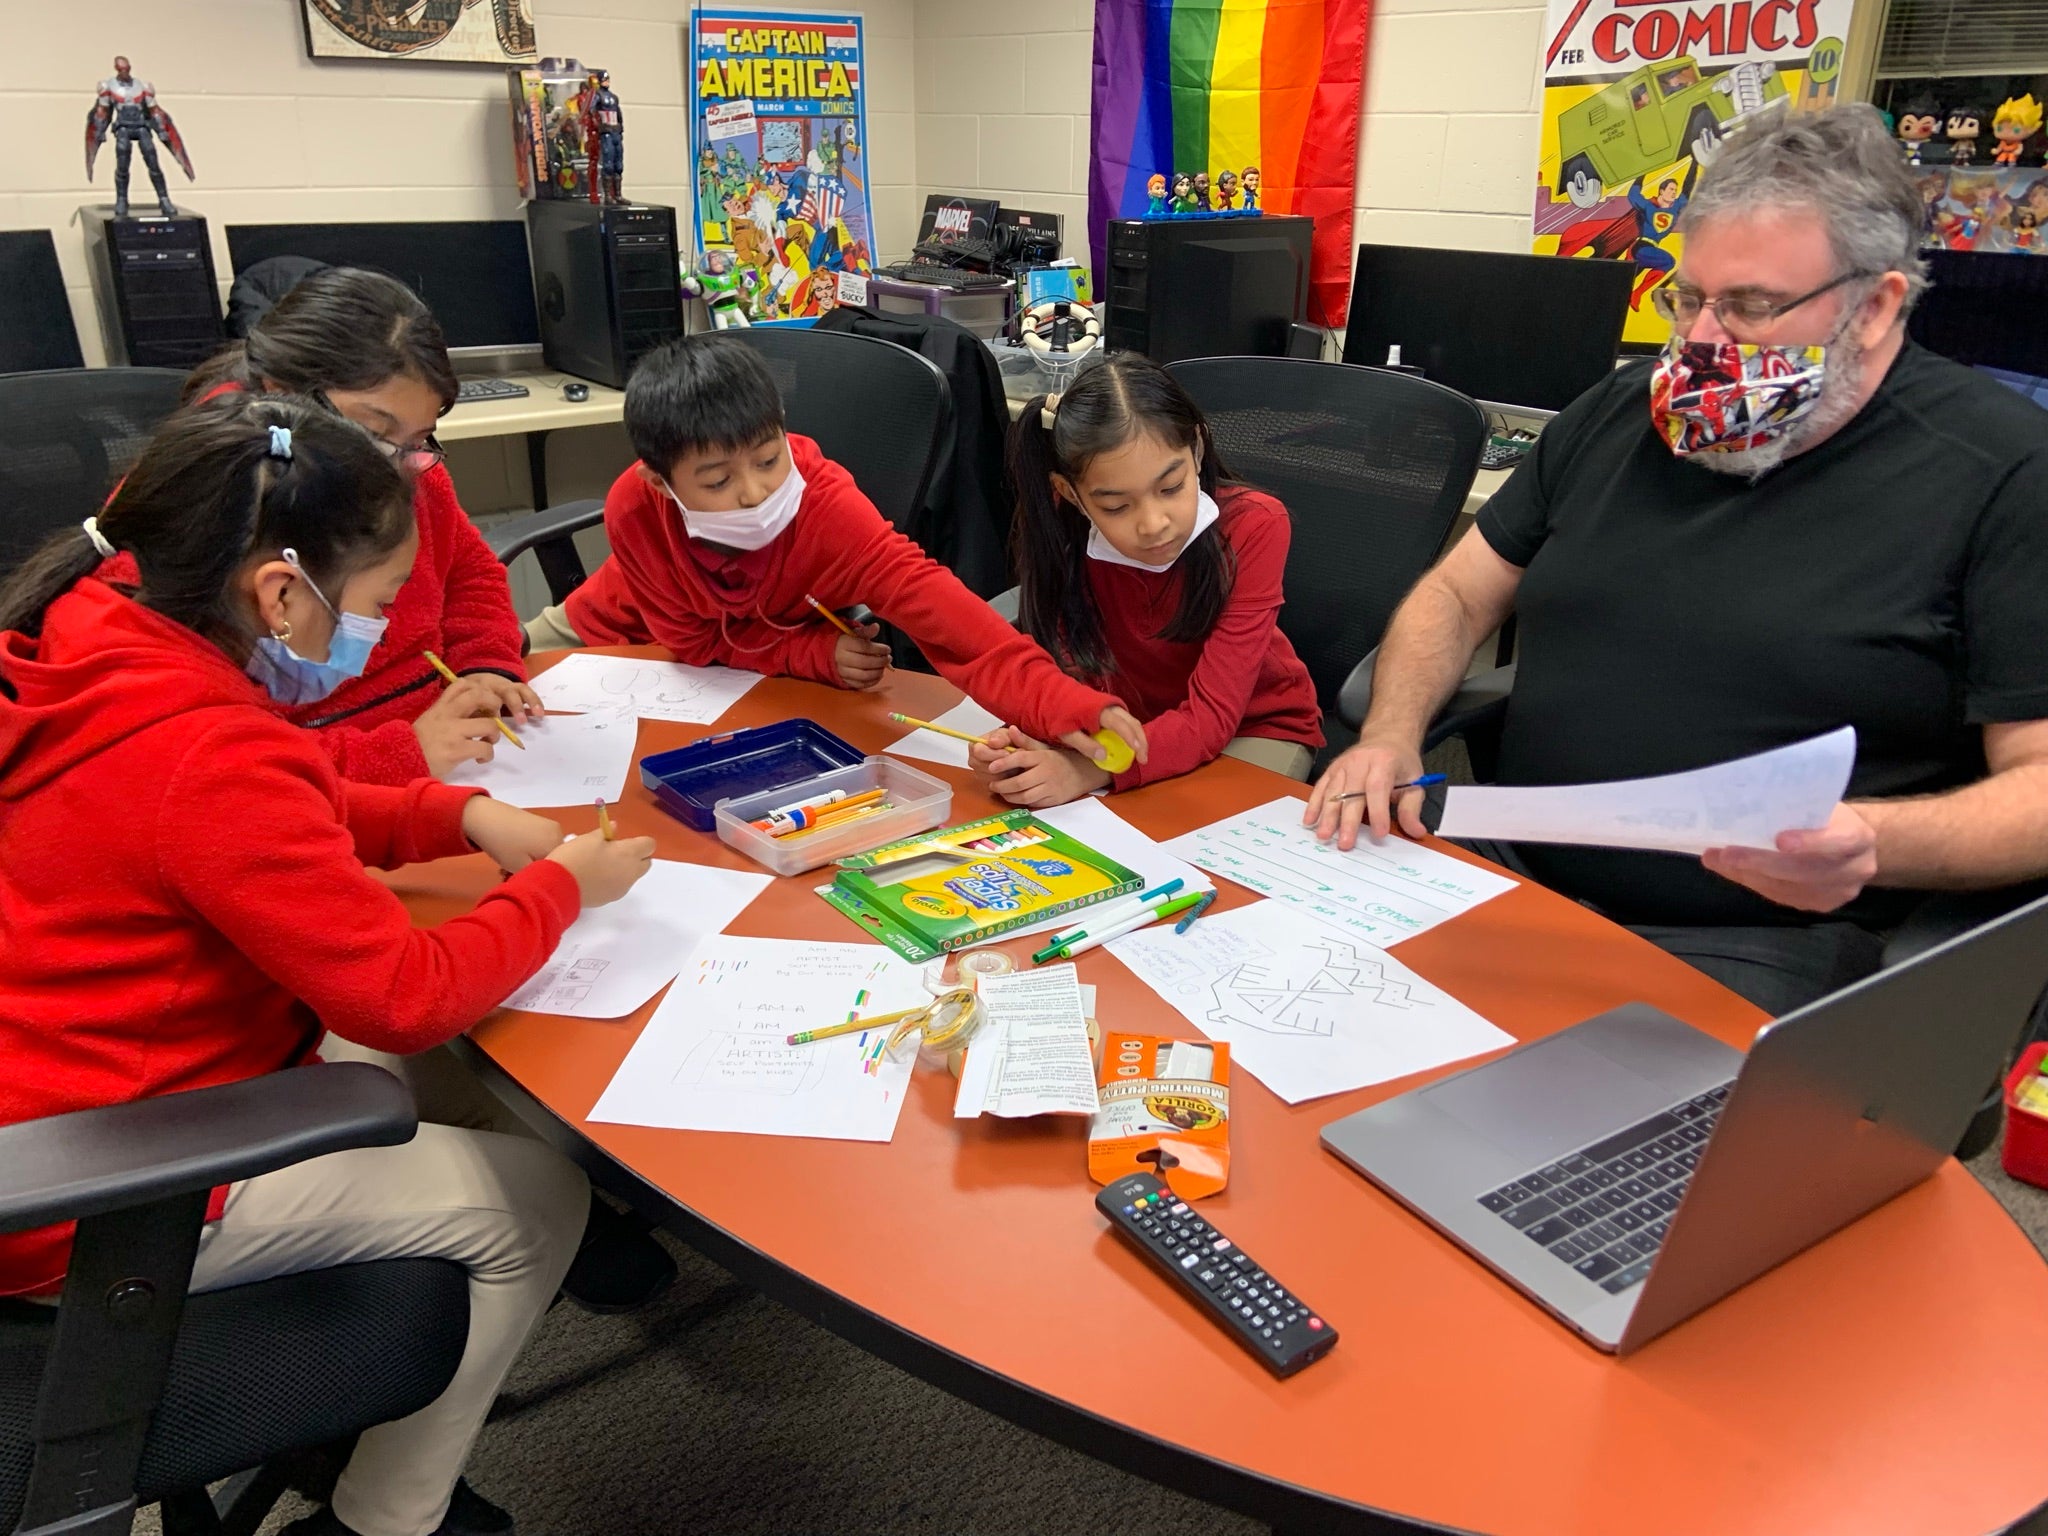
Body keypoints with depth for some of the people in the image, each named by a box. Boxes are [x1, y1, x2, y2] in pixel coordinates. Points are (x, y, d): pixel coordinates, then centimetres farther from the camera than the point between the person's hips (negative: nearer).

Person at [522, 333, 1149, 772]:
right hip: (626, 631, 1)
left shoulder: (824, 503, -40)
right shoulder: (633, 509, -36)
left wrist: (1055, 701, -68)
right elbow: (693, 639, -24)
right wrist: (817, 655, -38)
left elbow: (923, 594, -54)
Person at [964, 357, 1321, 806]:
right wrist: (1022, 747, -41)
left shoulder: (1254, 527, -27)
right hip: (1138, 725, 3)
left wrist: (1089, 770, -47)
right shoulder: (1064, 534, -18)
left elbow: (1211, 715, -31)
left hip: (1255, 731, -2)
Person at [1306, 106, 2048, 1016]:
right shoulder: (1620, 414, 13)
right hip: (1506, 870, 5)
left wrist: (1870, 844, -27)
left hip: (1760, 944, -5)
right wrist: (1390, 735, -3)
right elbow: (1458, 594, 16)